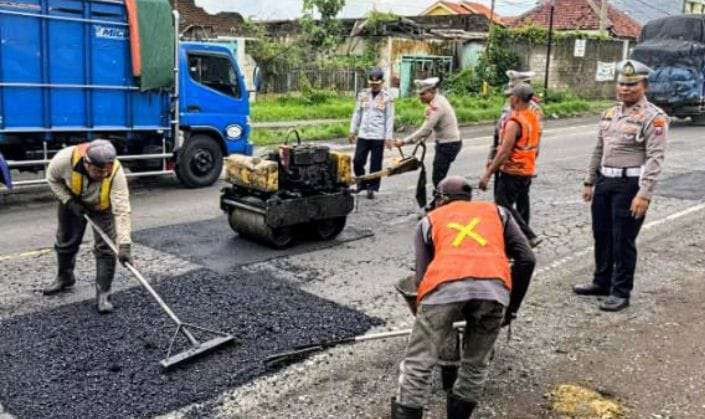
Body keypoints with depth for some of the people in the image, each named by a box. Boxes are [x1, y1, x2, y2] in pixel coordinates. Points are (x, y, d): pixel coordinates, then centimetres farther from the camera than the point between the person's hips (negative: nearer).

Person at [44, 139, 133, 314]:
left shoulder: (116, 172, -41)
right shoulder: (66, 158, -37)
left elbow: (122, 210, -43)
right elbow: (52, 178, -13)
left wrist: (124, 245, -49)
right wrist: (69, 201, -24)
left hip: (102, 206, -2)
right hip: (72, 202, 2)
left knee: (106, 248, -11)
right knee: (65, 241, 16)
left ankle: (103, 294, 1)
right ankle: (64, 278, 43)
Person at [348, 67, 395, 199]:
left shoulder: (387, 98, -2)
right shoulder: (362, 95, 7)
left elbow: (389, 118, -3)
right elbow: (357, 114, 12)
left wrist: (388, 137, -9)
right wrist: (352, 130, 8)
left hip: (378, 136, -3)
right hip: (363, 135, 3)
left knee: (375, 164, 2)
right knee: (357, 161, 2)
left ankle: (372, 188, 13)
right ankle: (362, 183, 22)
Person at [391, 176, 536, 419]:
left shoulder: (429, 220, 30)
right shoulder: (497, 212, 33)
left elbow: (421, 276, 19)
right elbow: (526, 259, 21)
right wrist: (512, 307, 27)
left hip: (444, 287, -1)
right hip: (494, 288, 2)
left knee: (418, 364, 10)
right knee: (475, 366, 21)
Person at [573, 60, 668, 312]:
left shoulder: (653, 117, -10)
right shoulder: (610, 114, 13)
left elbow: (655, 158, -16)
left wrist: (644, 194, -23)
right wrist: (590, 182, 17)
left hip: (629, 184, -7)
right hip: (605, 182, 7)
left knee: (623, 241, -1)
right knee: (601, 235, 15)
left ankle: (621, 292, 12)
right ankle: (601, 283, 31)